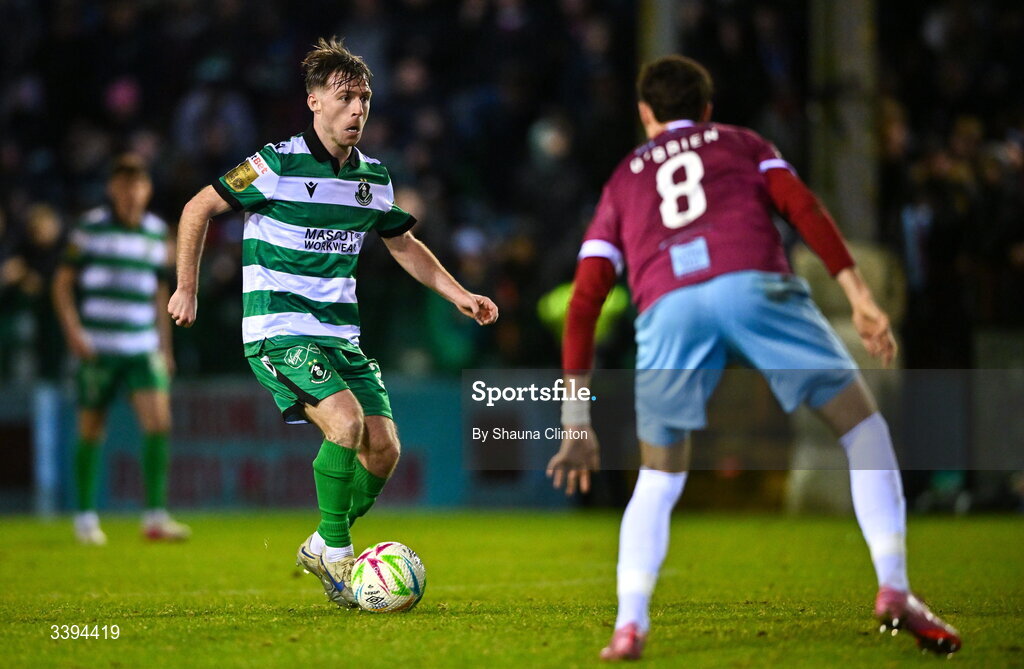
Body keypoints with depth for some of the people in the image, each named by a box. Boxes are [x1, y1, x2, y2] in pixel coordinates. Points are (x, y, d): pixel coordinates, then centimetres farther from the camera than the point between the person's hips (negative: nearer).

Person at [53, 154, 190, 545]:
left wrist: (164, 347, 17)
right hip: (97, 348, -3)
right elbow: (63, 282, 1)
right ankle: (85, 518, 16)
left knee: (158, 421, -12)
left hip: (142, 348, 3)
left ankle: (156, 517, -9)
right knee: (91, 430, 2)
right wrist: (73, 331, -10)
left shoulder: (157, 233, 10)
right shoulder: (90, 229, -2)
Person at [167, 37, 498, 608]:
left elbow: (404, 243, 25)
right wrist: (188, 289, 1)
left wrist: (458, 294, 15)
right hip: (280, 330, -6)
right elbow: (198, 209, -1)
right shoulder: (278, 164, -10)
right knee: (346, 422, -27)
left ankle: (322, 548, 17)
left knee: (384, 448, -6)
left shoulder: (373, 177, 8)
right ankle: (336, 553, -11)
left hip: (342, 335, 6)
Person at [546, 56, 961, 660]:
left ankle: (630, 623, 2)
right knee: (863, 424, 12)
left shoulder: (622, 184, 34)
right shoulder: (741, 144, 32)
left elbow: (584, 303, 24)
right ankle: (895, 589, -2)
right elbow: (803, 208, 11)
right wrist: (861, 297, 4)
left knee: (658, 479, 19)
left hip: (667, 306, 1)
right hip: (754, 284, -1)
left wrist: (578, 426, 24)